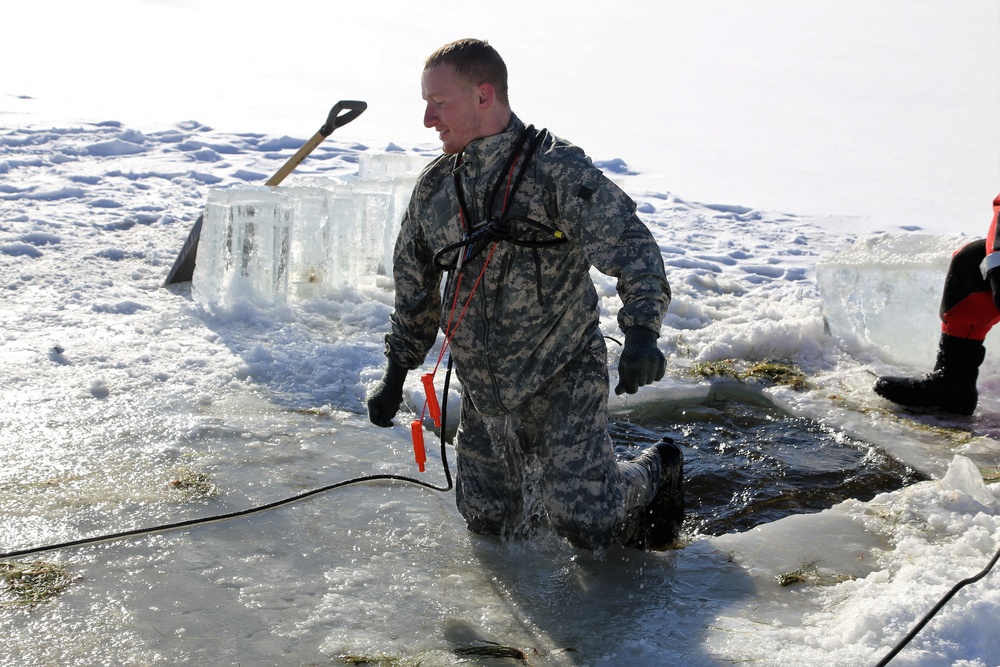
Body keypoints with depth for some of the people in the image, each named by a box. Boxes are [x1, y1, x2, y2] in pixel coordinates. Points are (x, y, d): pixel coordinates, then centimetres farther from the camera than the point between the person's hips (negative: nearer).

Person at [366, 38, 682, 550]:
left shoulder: (557, 169, -13)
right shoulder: (432, 189, 5)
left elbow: (629, 248, -21)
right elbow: (414, 289, 18)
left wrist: (641, 332, -38)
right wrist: (396, 374, 17)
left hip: (563, 378, -6)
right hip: (484, 393, 6)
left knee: (586, 525, -11)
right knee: (490, 522, 8)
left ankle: (653, 474, 21)